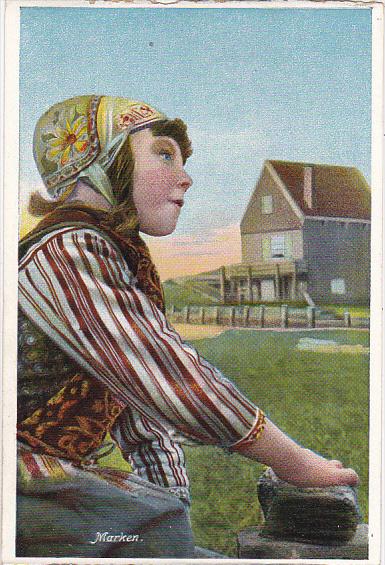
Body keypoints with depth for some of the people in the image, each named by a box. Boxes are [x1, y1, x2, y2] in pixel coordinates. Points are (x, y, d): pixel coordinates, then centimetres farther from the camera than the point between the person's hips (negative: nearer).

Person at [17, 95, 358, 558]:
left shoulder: (125, 264, 12)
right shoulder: (64, 251, -18)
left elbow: (143, 403, 8)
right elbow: (172, 381, -24)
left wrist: (175, 507, 1)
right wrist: (296, 463, -15)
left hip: (66, 479, 8)